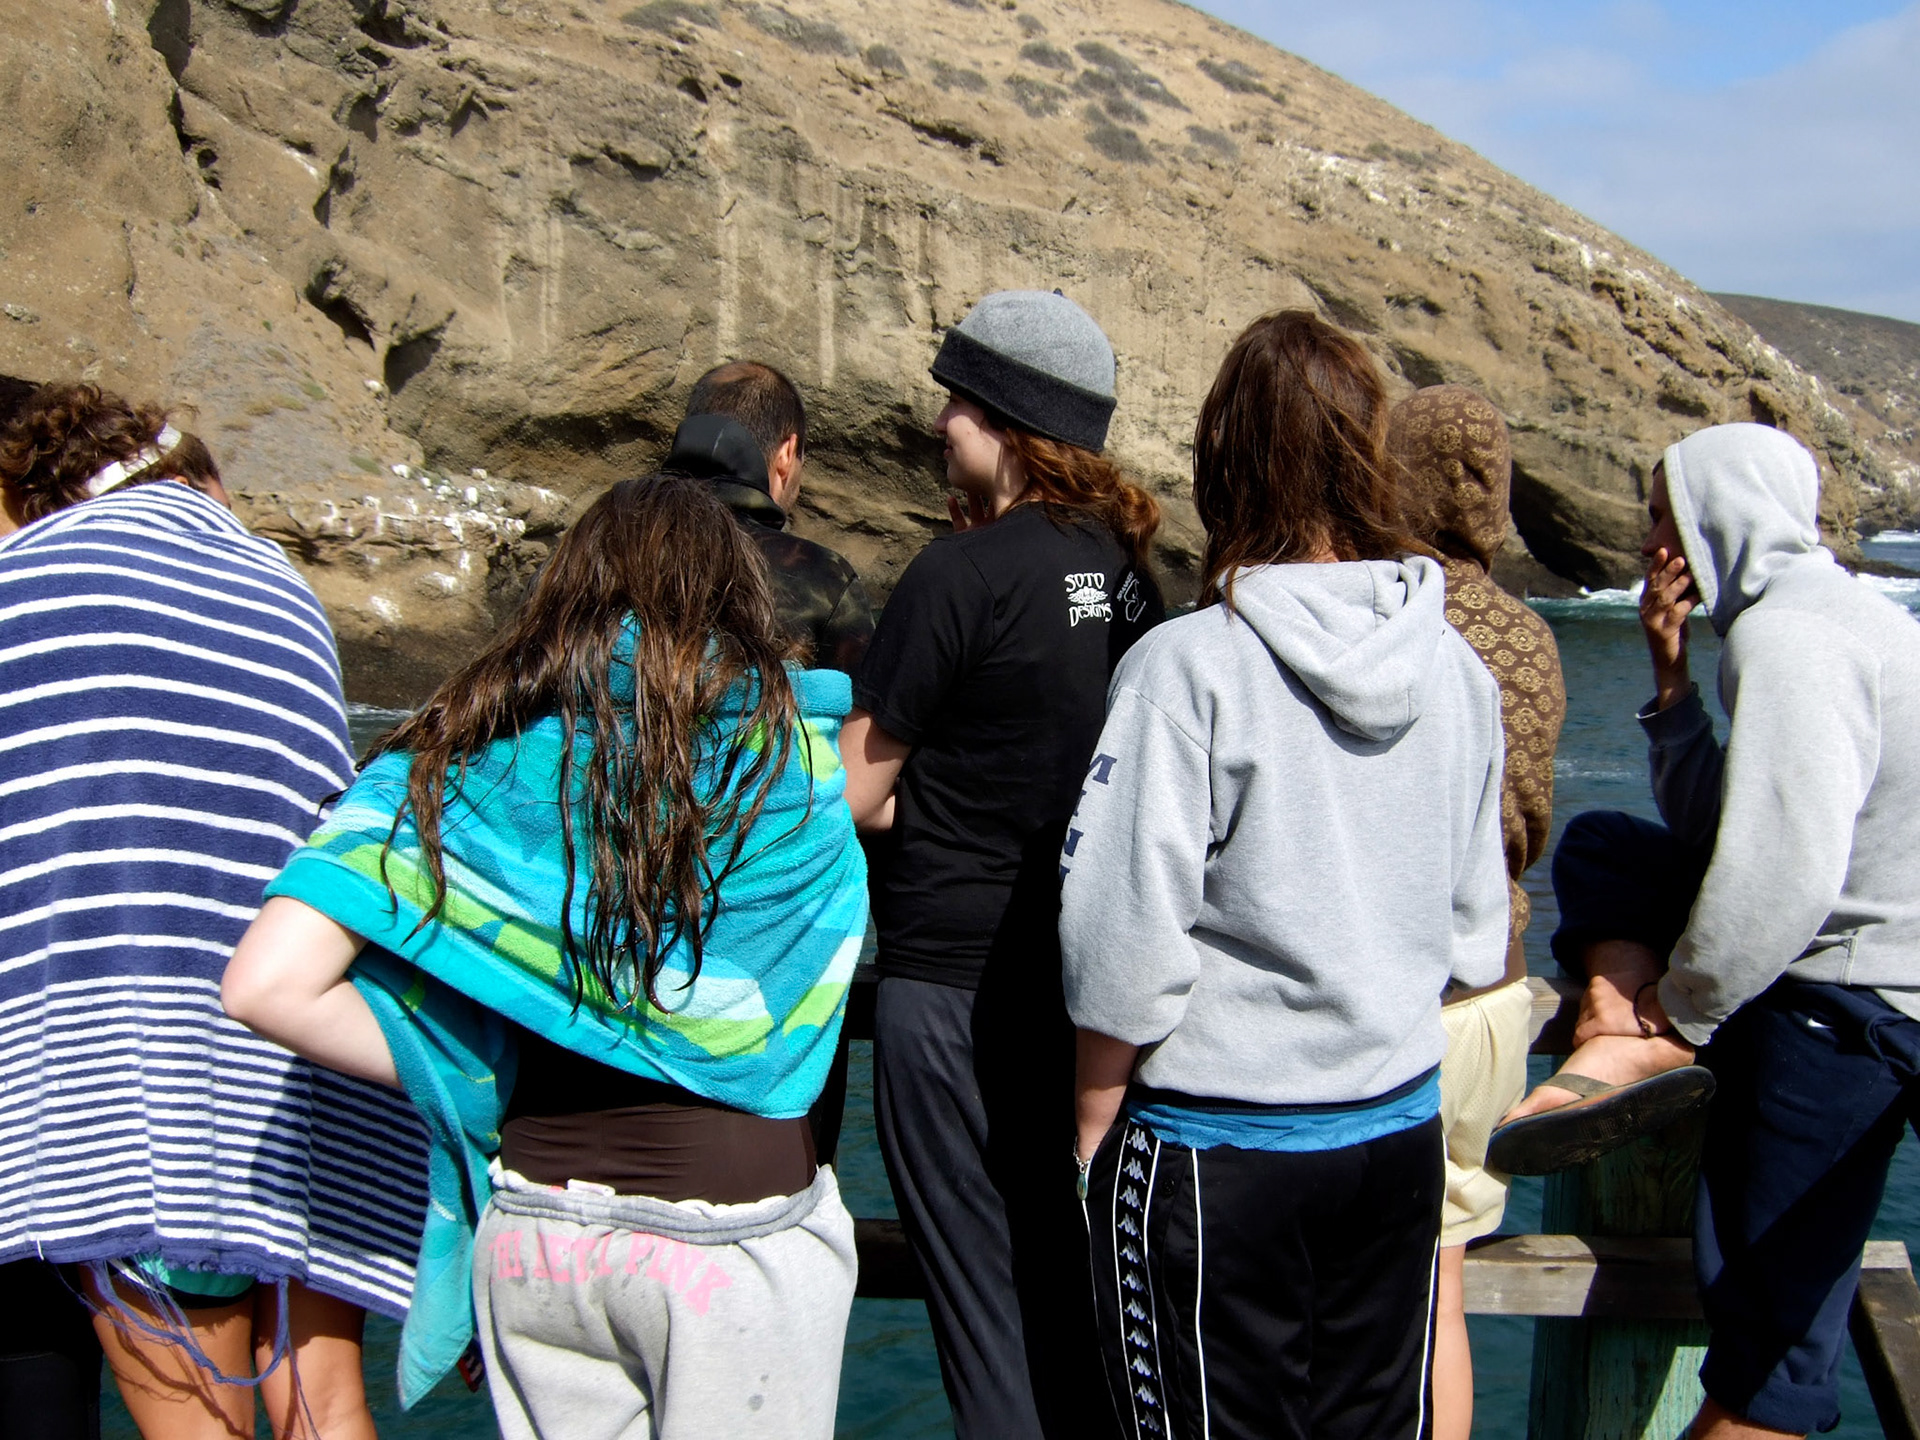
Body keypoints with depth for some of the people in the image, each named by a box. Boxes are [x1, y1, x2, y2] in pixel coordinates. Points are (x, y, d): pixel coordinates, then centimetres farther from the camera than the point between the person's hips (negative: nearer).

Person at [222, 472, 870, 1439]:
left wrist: (458, 1078, 2)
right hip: (739, 1228, -3)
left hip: (532, 1223, 3)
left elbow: (269, 986, -9)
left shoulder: (469, 745, -4)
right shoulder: (788, 735, -8)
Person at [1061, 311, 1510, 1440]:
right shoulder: (1458, 664, -2)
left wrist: (1093, 1132, -4)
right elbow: (1473, 932, 6)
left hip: (1212, 1148, -5)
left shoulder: (1193, 666, -18)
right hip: (1402, 1130, 5)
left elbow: (1125, 943, -18)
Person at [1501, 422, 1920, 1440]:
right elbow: (1716, 828, 16)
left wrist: (1684, 1008, -14)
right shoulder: (1827, 614, 14)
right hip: (1835, 953, 10)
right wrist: (1672, 678, 8)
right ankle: (1628, 1037, -5)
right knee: (1599, 846, 13)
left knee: (1770, 1320, 0)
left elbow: (1787, 869, -27)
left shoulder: (1786, 634, -18)